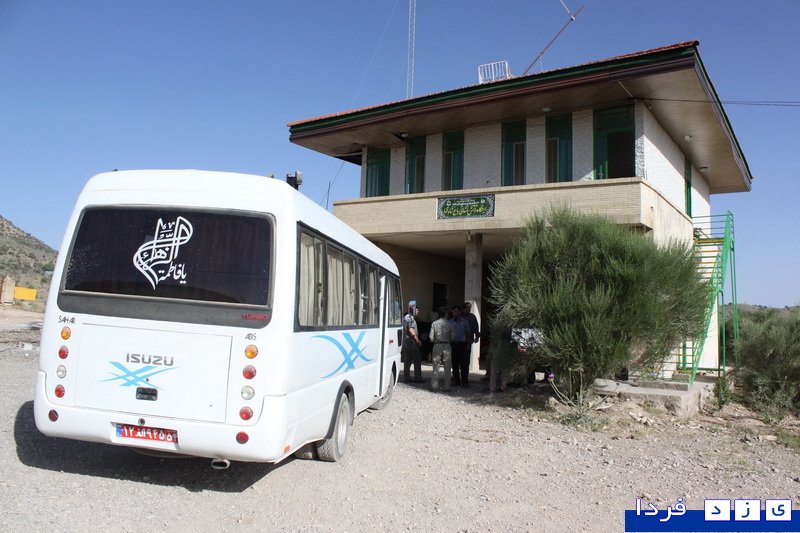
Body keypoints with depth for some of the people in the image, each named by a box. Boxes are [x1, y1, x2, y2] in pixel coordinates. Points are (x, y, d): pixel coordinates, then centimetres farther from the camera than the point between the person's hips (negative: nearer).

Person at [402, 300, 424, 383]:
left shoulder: (405, 317, 19)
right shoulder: (411, 318, -13)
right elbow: (411, 330, -20)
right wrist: (417, 339, -16)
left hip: (405, 341, 10)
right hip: (411, 341, -10)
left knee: (407, 361, 10)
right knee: (417, 360, -4)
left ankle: (407, 377, 11)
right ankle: (417, 378, -4)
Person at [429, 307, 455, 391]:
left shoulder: (434, 324, -3)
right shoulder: (449, 324, -3)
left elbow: (431, 337, -5)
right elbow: (453, 337, -5)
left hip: (437, 346, 1)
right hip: (446, 346, 0)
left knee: (436, 366, 5)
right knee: (447, 367, 6)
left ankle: (434, 386, 6)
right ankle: (446, 386, 8)